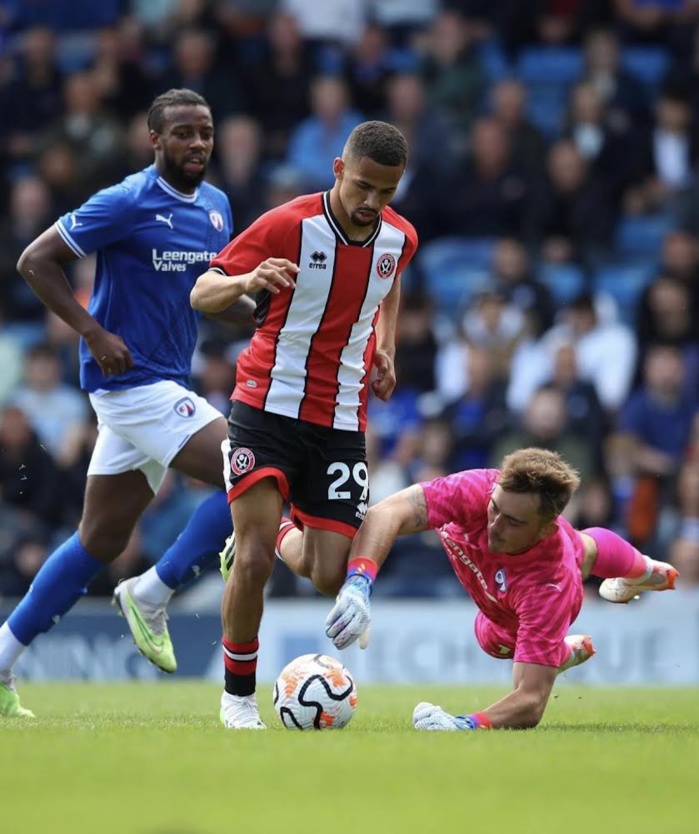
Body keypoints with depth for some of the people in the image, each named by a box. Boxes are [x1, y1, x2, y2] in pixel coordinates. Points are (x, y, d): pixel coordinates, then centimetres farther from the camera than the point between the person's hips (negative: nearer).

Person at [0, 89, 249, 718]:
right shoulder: (126, 204, -12)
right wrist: (94, 332, -17)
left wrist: (263, 306, 2)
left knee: (102, 540, 11)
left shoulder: (216, 207, 11)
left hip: (166, 385, 8)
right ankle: (151, 596, -4)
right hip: (132, 380, -8)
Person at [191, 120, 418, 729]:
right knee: (253, 561, -17)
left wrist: (384, 349, 11)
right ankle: (238, 696, 3)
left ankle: (281, 535, 32)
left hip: (341, 421, 4)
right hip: (267, 407, -4)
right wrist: (247, 281, -31)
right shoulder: (286, 226, -13)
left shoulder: (399, 238, 2)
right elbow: (201, 294, -10)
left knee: (330, 577, -4)